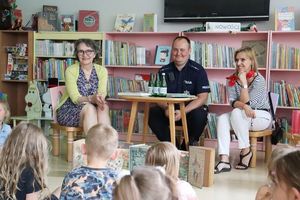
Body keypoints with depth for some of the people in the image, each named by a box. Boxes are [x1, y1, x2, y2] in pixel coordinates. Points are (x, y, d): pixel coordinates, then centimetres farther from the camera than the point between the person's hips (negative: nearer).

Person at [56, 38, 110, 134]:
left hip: (93, 109, 3)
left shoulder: (101, 70, 2)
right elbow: (75, 98, -17)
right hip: (70, 110, -3)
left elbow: (102, 93, -11)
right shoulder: (71, 70, -8)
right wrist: (91, 98, -37)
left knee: (103, 107, -29)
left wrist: (100, 99, -36)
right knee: (89, 108, -33)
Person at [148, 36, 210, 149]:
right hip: (169, 111, 3)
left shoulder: (198, 71, -4)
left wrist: (183, 112, -25)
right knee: (152, 113, -24)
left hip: (190, 110, -2)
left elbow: (202, 97, -11)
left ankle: (189, 144, -7)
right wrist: (166, 108, -22)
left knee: (200, 114, -34)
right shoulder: (164, 71, 6)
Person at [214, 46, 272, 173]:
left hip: (262, 116, -5)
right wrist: (244, 106, -32)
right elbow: (232, 102, -11)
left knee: (237, 113, -32)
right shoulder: (233, 79, -1)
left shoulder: (259, 80, -17)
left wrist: (244, 82, -27)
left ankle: (246, 151, -17)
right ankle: (224, 160, -34)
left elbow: (247, 103, -22)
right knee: (222, 118, -23)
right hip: (243, 117, 5)